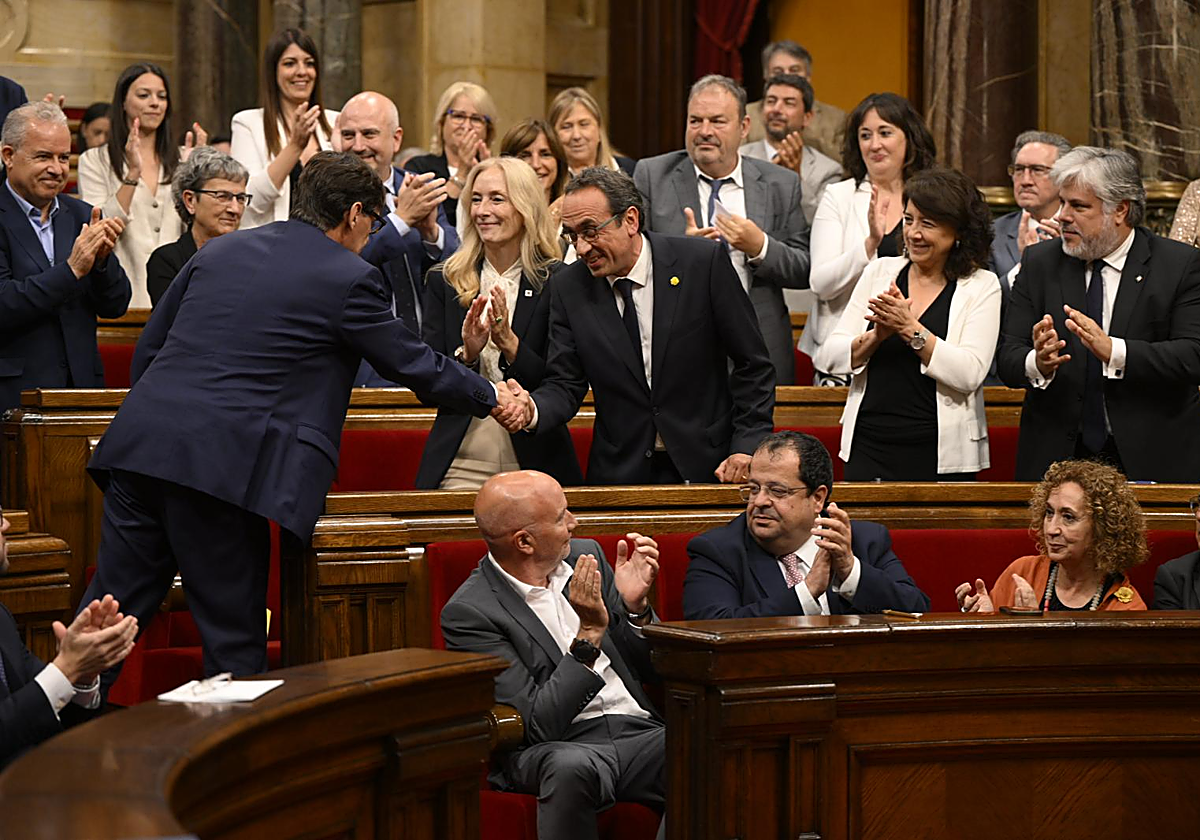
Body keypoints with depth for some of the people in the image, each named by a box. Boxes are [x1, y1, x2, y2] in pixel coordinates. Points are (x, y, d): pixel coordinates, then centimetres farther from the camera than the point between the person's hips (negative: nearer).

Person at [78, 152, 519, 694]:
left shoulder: (220, 250, 19)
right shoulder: (348, 279, 1)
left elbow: (148, 347, 23)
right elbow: (414, 365, 10)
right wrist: (491, 399, 26)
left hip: (140, 445, 6)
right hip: (219, 464, -6)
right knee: (233, 634, 4)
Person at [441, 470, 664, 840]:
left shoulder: (585, 556, 12)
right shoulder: (468, 612, -6)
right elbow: (537, 725, -12)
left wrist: (636, 606, -1)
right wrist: (589, 635, -16)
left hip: (642, 730, 4)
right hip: (561, 748, -4)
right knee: (572, 766, -40)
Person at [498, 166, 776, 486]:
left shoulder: (702, 261, -8)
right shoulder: (568, 288, 0)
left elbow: (752, 364, -4)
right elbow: (565, 384, 0)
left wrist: (748, 445, -12)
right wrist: (533, 410, -23)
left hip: (708, 467, -2)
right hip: (619, 471, 2)